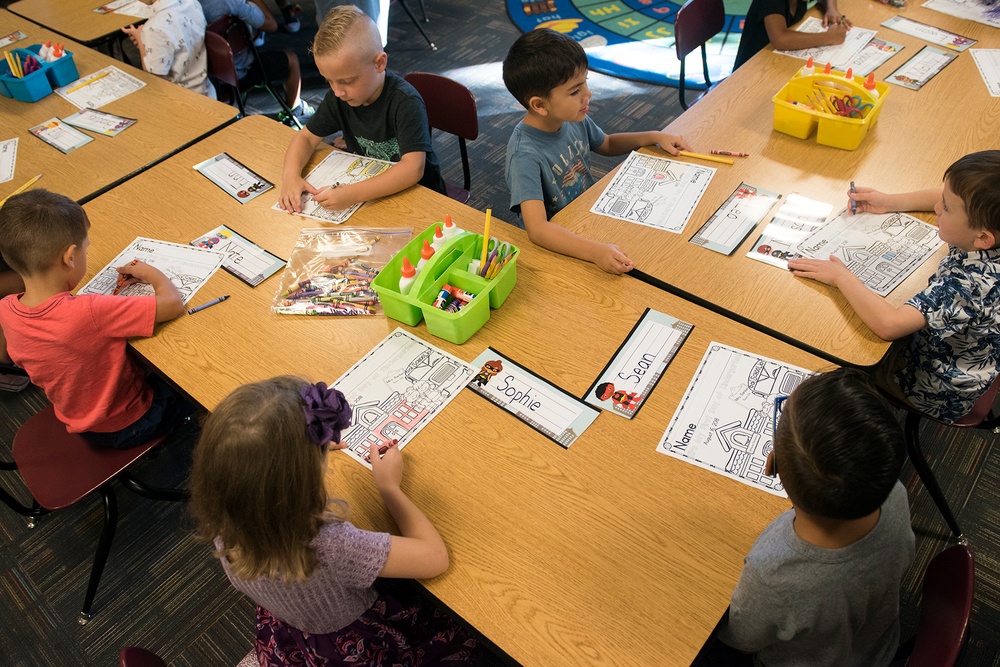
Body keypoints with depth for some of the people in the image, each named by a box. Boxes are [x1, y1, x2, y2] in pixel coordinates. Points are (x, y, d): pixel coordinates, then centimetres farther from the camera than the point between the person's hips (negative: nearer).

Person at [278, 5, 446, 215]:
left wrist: (352, 194, -46)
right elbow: (306, 136, 3)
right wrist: (290, 174, -19)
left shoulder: (406, 102, -27)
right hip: (367, 184, 5)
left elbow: (413, 168, -36)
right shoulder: (340, 96, -7)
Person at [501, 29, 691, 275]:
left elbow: (608, 144, 17)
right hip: (558, 244, -7)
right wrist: (595, 251, -51)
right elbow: (537, 228, -40)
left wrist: (655, 137, 4)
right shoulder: (524, 154, -30)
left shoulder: (574, 118, -7)